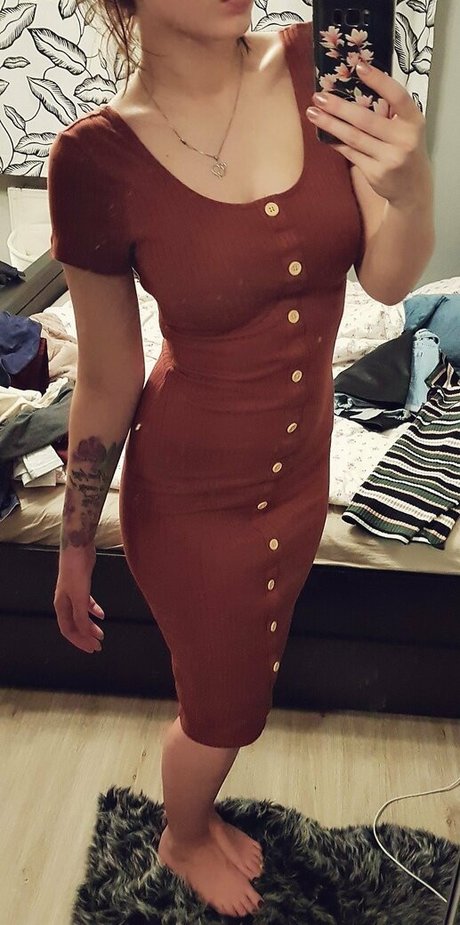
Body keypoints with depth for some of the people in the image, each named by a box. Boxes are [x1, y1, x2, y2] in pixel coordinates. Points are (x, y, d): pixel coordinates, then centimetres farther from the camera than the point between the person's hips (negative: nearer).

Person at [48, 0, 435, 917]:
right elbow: (106, 380, -10)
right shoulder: (98, 160, -20)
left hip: (299, 465, 5)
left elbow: (388, 279, -7)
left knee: (247, 676, 26)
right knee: (222, 702, 18)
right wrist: (74, 546, -1)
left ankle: (199, 813, 60)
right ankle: (182, 841, 55)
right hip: (191, 491, -4)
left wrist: (409, 182, -29)